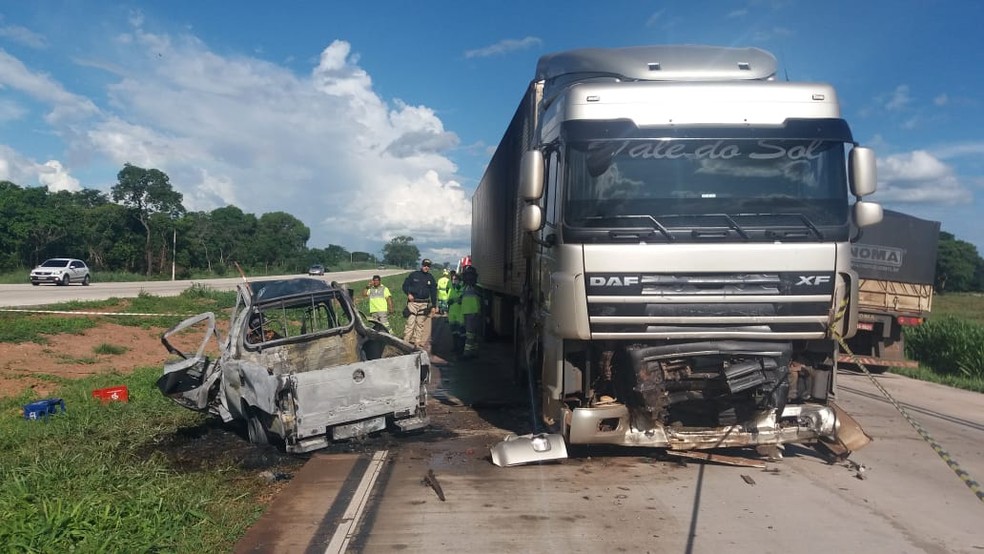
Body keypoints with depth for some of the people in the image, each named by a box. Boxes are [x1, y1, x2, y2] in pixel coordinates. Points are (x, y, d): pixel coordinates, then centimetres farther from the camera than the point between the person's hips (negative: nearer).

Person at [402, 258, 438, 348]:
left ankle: (418, 344, 11)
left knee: (420, 325, 6)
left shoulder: (430, 278, 11)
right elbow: (405, 285, 8)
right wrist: (408, 294, -10)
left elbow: (433, 292, 12)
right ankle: (405, 342, -10)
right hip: (413, 302, -3)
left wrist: (434, 306, 7)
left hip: (424, 304, 3)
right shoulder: (414, 275, 3)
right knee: (410, 323, -10)